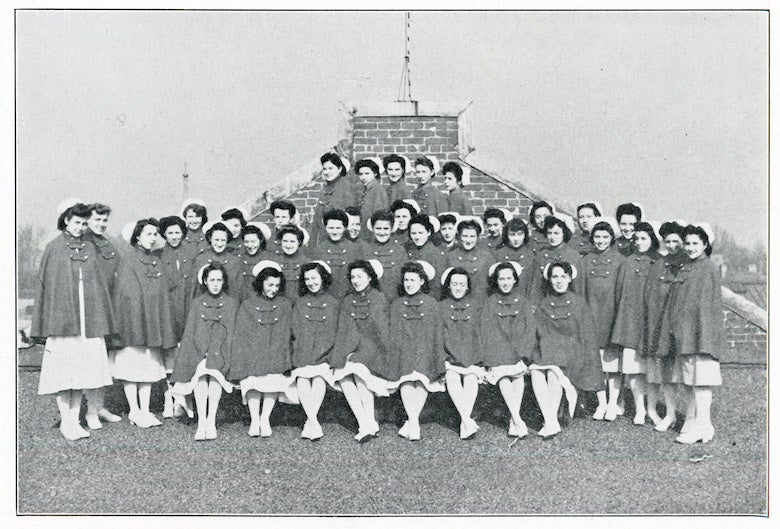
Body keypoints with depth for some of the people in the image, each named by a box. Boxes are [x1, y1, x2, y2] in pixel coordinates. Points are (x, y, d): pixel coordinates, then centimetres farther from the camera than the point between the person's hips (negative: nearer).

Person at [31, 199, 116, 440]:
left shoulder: (90, 249, 12)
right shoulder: (53, 249, 2)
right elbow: (44, 285, 1)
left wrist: (103, 321, 8)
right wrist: (41, 327, -3)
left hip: (88, 320, 3)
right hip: (61, 318, -3)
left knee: (82, 370, 4)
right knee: (63, 370, -2)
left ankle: (75, 420, 11)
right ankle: (65, 421, 6)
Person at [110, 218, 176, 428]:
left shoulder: (157, 263, 13)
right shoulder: (128, 263, -4)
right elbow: (125, 294, -9)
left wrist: (163, 329, 8)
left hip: (153, 323, 6)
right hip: (132, 322, -5)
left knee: (150, 366, 6)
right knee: (132, 365, -2)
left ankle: (145, 410, 11)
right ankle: (134, 411, 6)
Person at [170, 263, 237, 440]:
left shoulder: (232, 304, 15)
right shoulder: (197, 303, 18)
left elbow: (233, 333, 9)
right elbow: (189, 332, 12)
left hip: (221, 350, -1)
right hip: (199, 349, 1)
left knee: (214, 374, -27)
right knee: (200, 377, -25)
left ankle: (211, 422, -29)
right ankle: (202, 422, -30)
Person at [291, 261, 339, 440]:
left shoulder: (332, 303, 12)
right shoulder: (299, 302, 16)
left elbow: (331, 334, 7)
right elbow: (296, 331, 8)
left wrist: (317, 355, -5)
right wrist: (301, 356, -5)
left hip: (323, 354, -1)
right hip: (302, 352, 1)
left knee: (319, 378, -26)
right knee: (302, 379, -24)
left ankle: (309, 423, -26)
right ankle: (314, 422, -27)